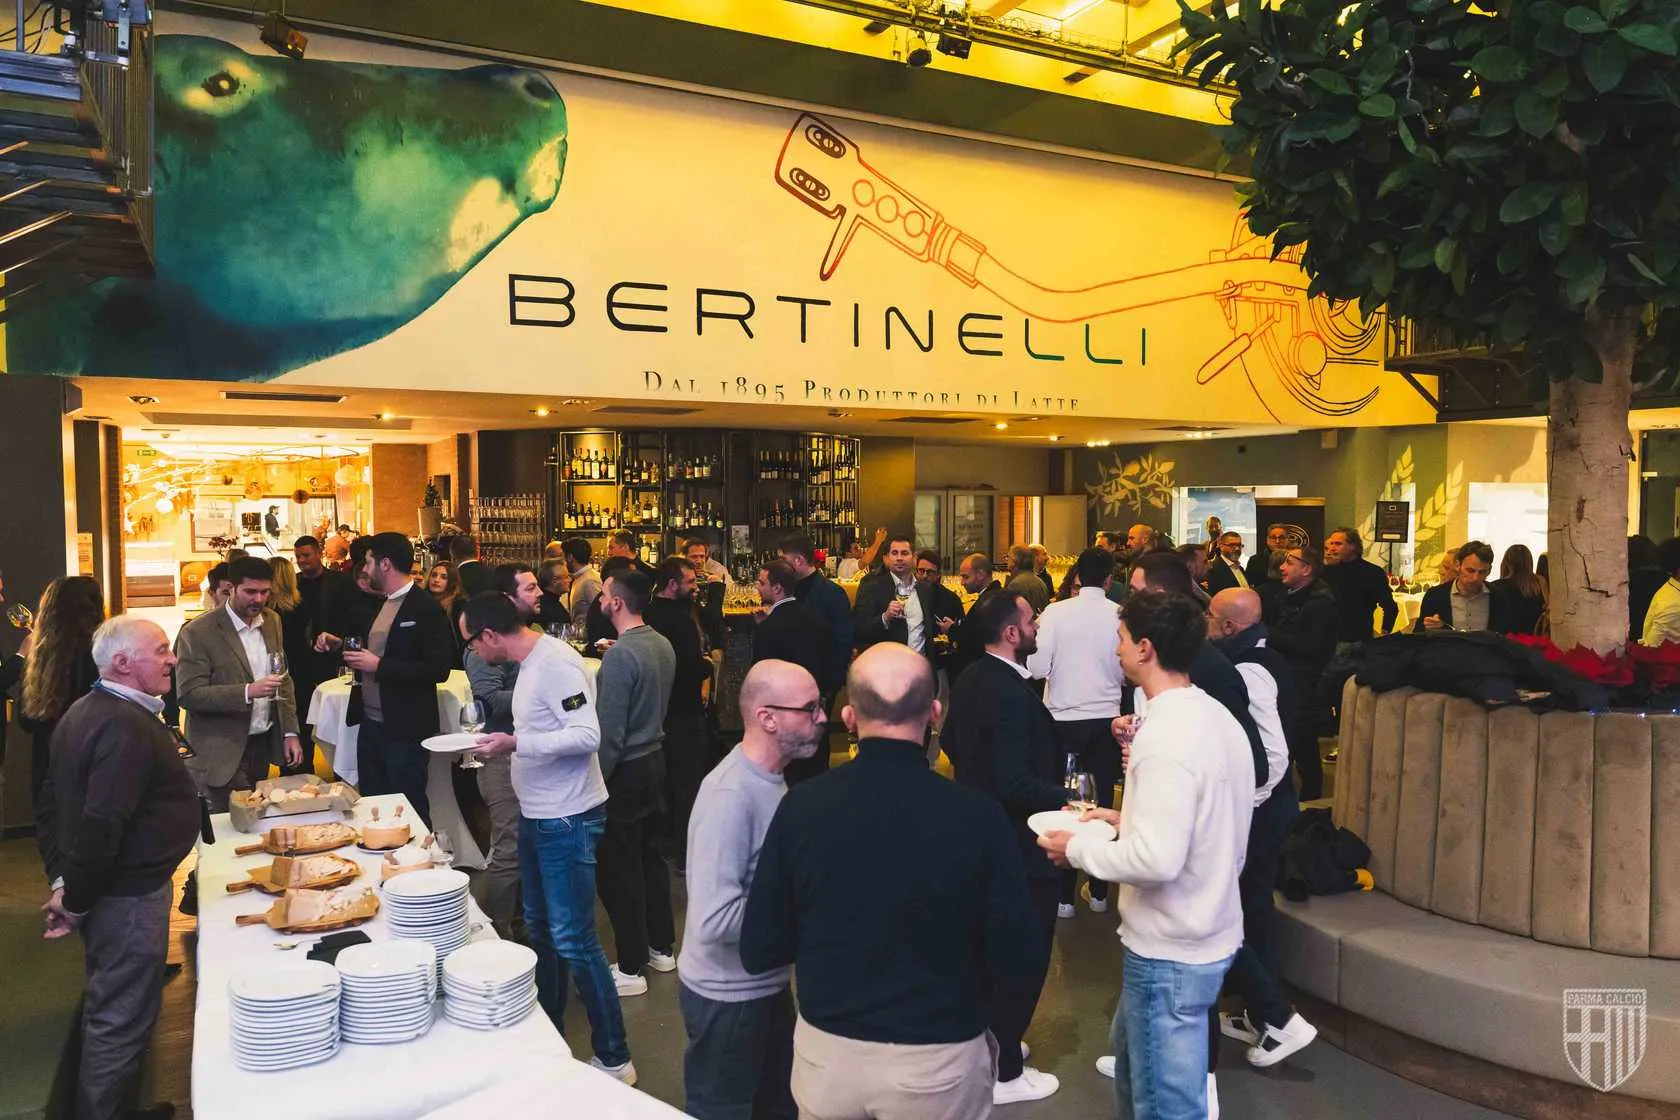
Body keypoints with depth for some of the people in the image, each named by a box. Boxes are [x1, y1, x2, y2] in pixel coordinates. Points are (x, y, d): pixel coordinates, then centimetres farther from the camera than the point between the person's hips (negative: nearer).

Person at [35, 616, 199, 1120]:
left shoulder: (83, 711, 8)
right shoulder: (128, 728, -25)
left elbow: (50, 807, 13)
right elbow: (101, 827, -30)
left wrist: (63, 880, 9)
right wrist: (76, 902, -16)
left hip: (106, 891, 11)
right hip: (129, 897, -11)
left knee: (109, 1010, 25)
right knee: (120, 1020, 4)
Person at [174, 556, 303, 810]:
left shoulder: (272, 621, 7)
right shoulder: (197, 633, -13)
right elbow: (188, 695, -17)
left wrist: (290, 732, 7)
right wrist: (248, 692, -27)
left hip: (263, 744, 6)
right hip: (223, 752, -6)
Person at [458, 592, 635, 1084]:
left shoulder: (557, 662, -21)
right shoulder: (530, 662, 9)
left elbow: (586, 735, -28)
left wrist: (515, 743, -26)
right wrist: (500, 744, 7)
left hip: (568, 821, -10)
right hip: (537, 816, 10)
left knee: (572, 941, -4)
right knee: (540, 931, 20)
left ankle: (614, 1058, 8)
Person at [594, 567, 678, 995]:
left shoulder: (620, 655, -22)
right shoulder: (663, 644, 3)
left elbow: (610, 731, -20)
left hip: (626, 770, -8)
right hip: (655, 759, 8)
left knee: (619, 869, 3)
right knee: (650, 856, 19)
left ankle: (631, 968, 13)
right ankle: (661, 946, 32)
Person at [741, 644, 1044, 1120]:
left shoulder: (801, 805, -15)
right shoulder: (978, 815, -20)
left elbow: (759, 952, -5)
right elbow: (1019, 971, -14)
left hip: (826, 1049, 2)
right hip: (939, 1059, -1)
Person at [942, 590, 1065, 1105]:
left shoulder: (971, 679, 2)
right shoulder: (1010, 693, -28)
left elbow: (950, 741, 15)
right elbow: (1016, 784, -30)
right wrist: (1067, 800, -22)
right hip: (1019, 844, -10)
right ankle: (1004, 1072, 20)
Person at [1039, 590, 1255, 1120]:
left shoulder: (1166, 737, -26)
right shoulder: (1215, 715, 4)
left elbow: (1156, 859, -30)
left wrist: (1078, 847, -16)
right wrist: (1129, 818, 10)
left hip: (1171, 952, -9)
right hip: (1209, 931, 9)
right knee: (1130, 1053, 28)